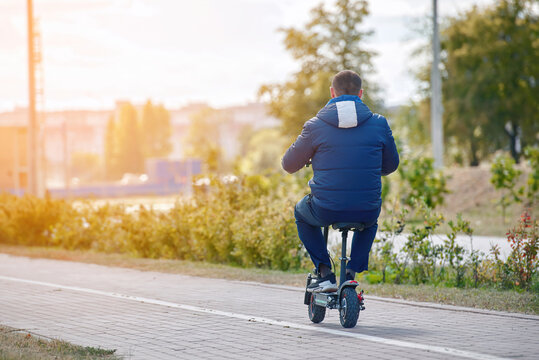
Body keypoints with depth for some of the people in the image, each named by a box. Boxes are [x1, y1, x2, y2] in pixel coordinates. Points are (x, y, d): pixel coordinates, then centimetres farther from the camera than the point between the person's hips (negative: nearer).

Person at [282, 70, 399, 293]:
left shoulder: (315, 126, -4)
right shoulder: (379, 123, 0)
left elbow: (289, 165, 7)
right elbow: (391, 166, 14)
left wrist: (309, 157, 31)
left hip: (325, 212, -2)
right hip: (366, 212, 2)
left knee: (301, 212, 33)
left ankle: (324, 272, 19)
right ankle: (352, 272, 20)